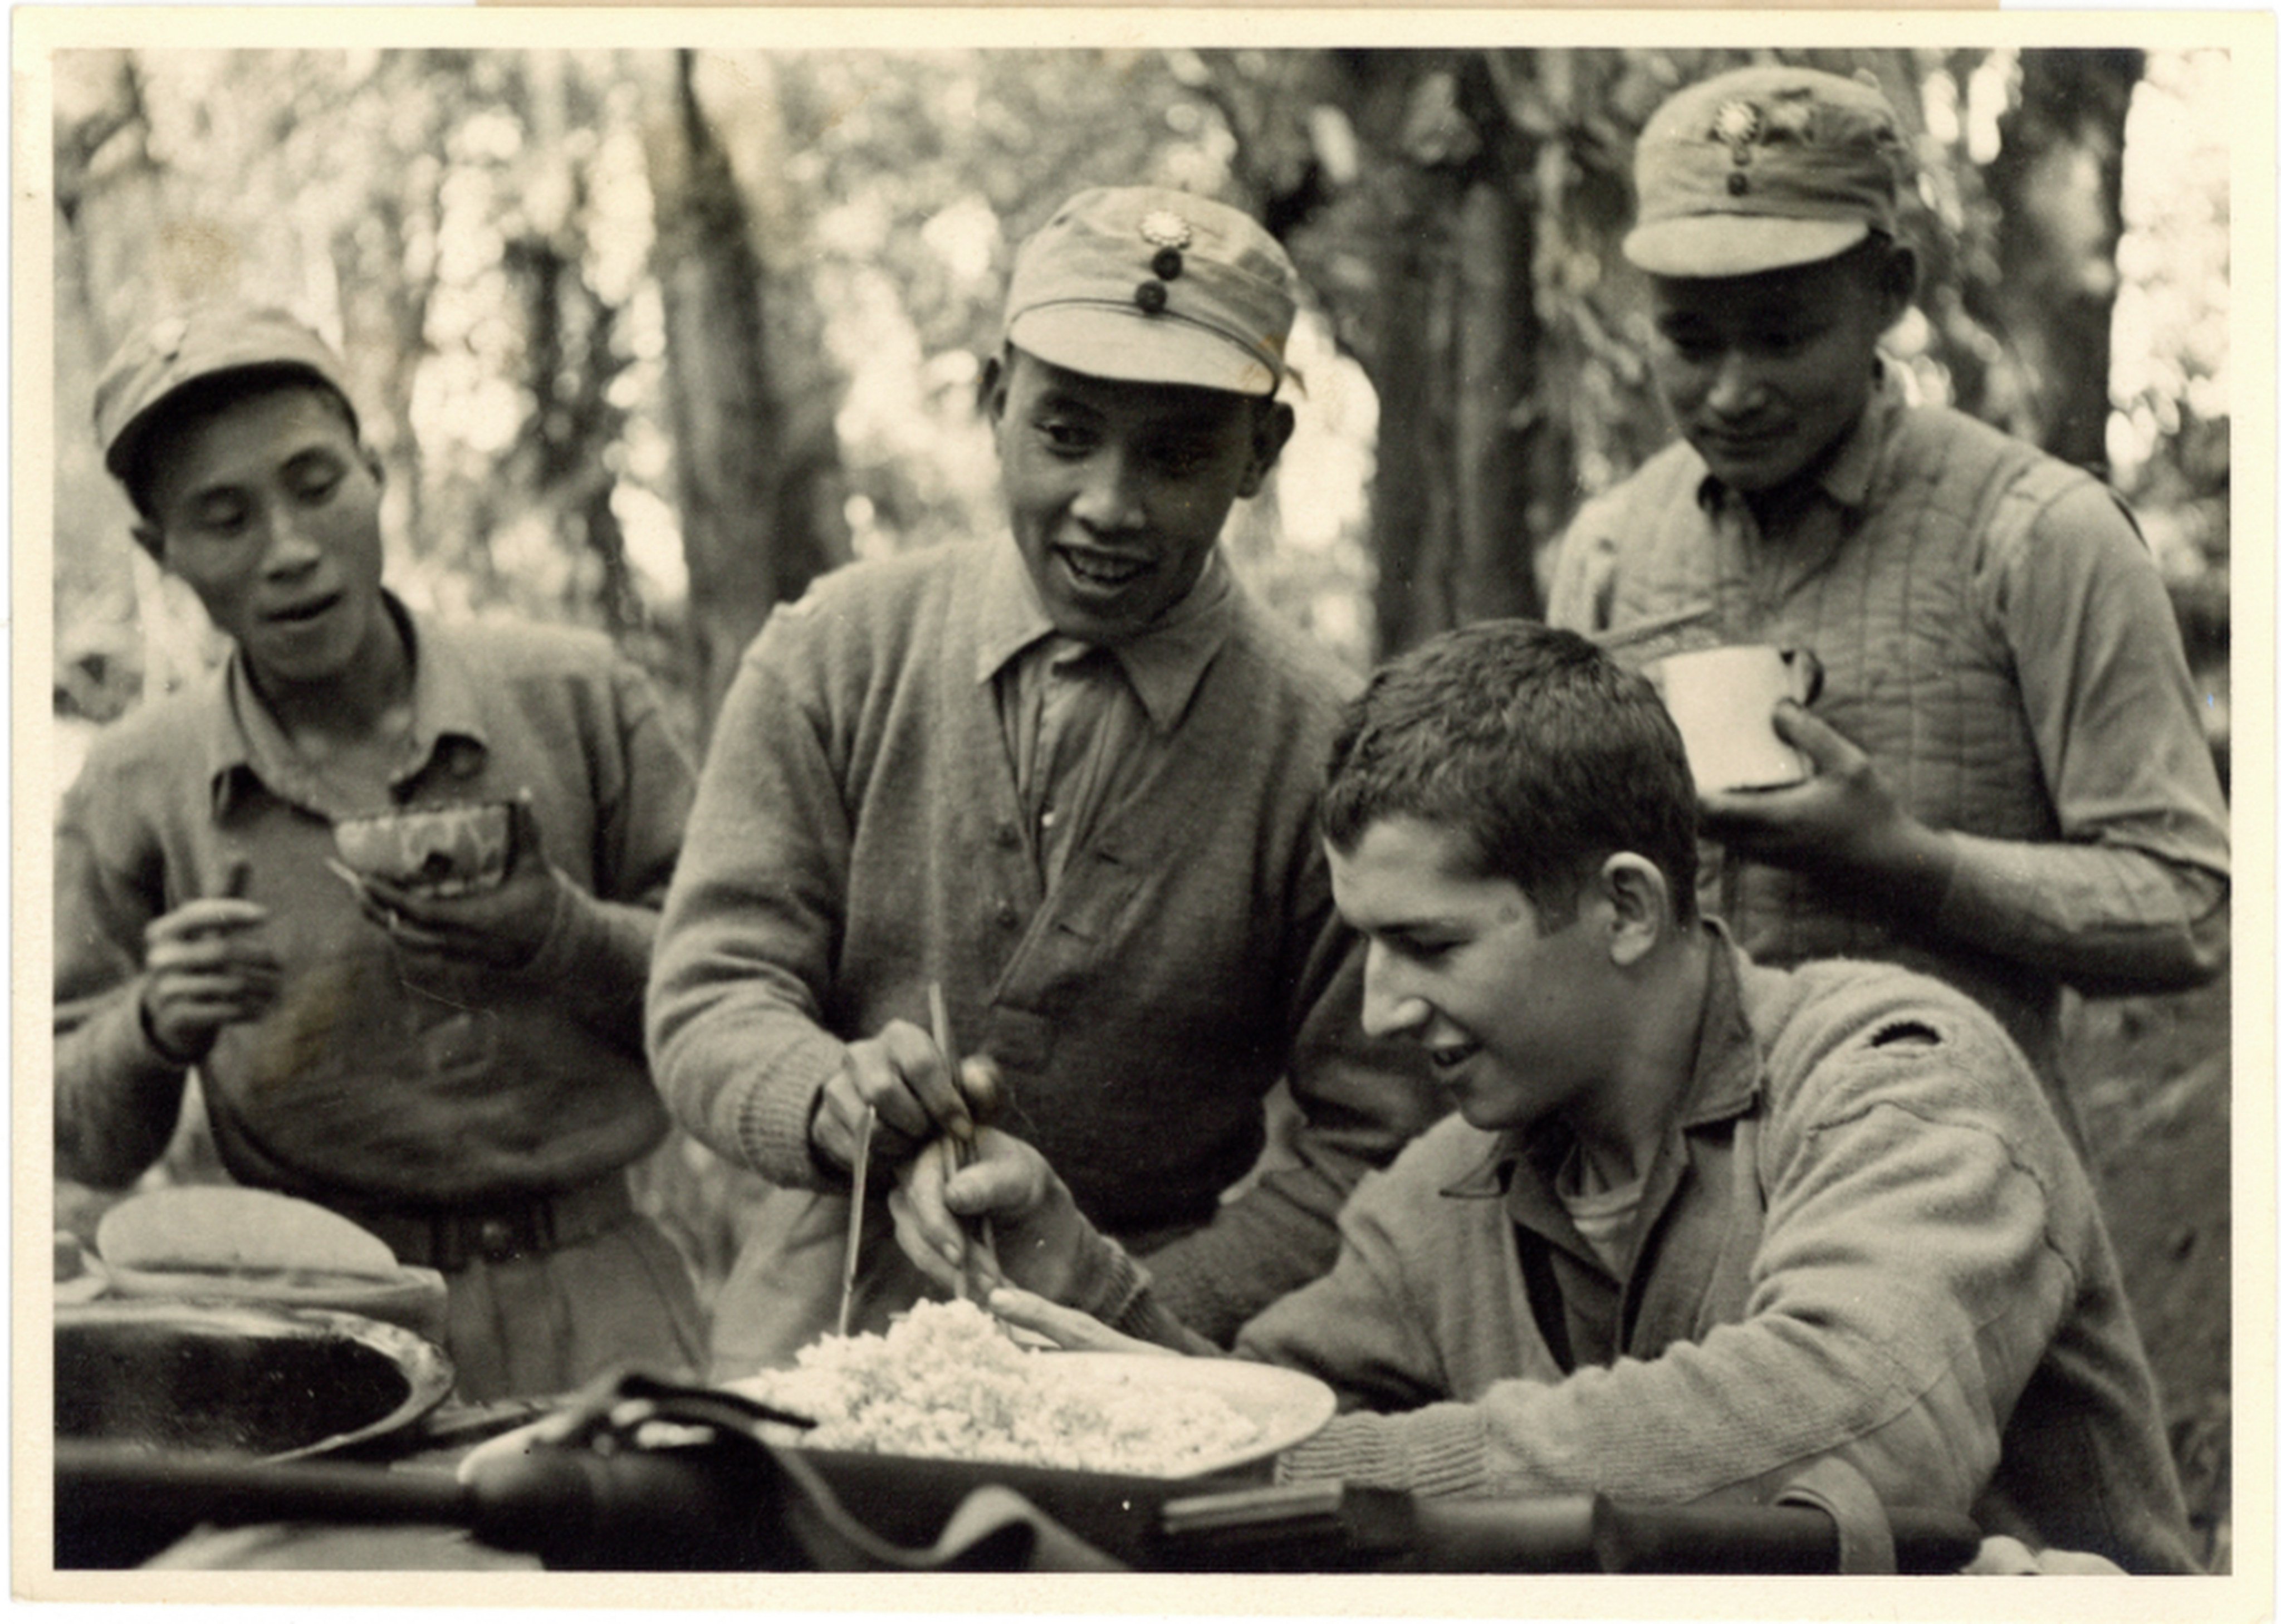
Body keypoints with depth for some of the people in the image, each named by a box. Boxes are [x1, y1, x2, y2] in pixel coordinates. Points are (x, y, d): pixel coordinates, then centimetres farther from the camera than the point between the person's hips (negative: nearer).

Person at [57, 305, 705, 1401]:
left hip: (594, 1302, 0)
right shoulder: (135, 792, 5)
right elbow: (81, 1147, 9)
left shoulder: (574, 699, 3)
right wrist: (156, 1028, -12)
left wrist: (568, 940, -12)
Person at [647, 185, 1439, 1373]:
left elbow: (1373, 1153, -2)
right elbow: (706, 1001, 0)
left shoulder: (1329, 752, -6)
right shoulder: (830, 653, 1)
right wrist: (829, 1094, -21)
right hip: (806, 1351, 2)